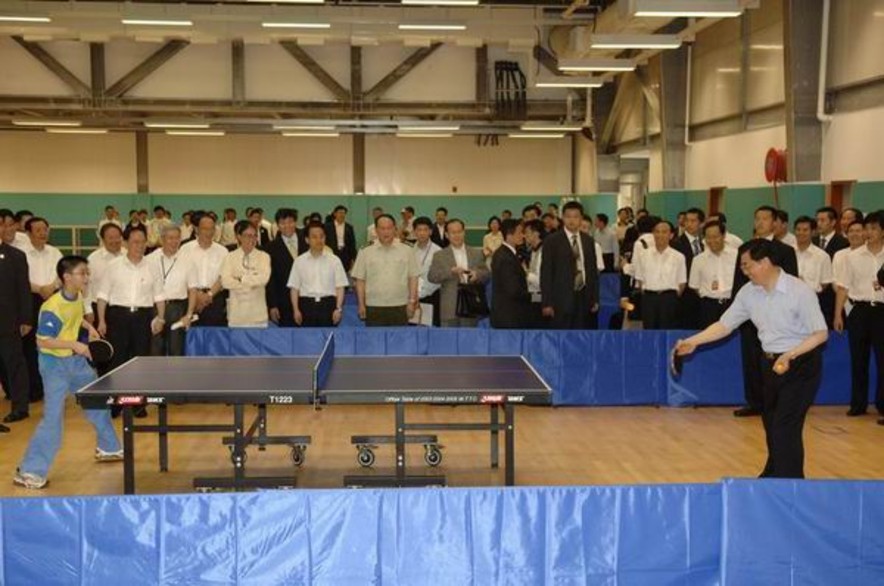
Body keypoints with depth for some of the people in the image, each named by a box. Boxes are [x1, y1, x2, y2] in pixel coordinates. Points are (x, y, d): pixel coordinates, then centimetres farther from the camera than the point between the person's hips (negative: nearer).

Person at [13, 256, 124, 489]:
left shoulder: (78, 297, -1)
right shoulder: (52, 308, -26)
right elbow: (42, 341, -26)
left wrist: (88, 327, 7)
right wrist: (74, 344, -31)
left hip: (76, 360, 9)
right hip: (55, 364, -8)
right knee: (53, 417, -11)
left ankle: (108, 448, 39)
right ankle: (29, 471, -3)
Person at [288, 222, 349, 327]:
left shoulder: (334, 260, 4)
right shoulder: (299, 261, 5)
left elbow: (340, 287, 3)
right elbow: (294, 287, 6)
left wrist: (338, 308, -6)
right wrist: (296, 310, -1)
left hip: (328, 304, 0)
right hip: (307, 305, 0)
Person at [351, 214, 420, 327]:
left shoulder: (406, 251, 6)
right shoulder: (366, 253, 6)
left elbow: (413, 277, 6)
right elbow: (360, 280, 6)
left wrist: (412, 301, 0)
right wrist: (361, 304, 0)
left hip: (399, 306, 0)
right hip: (374, 307, 0)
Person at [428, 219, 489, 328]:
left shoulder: (477, 254, 12)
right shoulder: (440, 255, 5)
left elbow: (486, 274, 10)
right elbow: (431, 276, -6)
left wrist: (477, 274, -13)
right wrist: (451, 271, -20)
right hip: (449, 309, -1)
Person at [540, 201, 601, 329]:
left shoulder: (589, 241, 12)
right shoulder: (552, 241, -2)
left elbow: (593, 271, 14)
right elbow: (546, 273, -4)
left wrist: (595, 299, 8)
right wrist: (547, 303, -9)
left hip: (584, 298, 4)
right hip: (562, 300, -4)